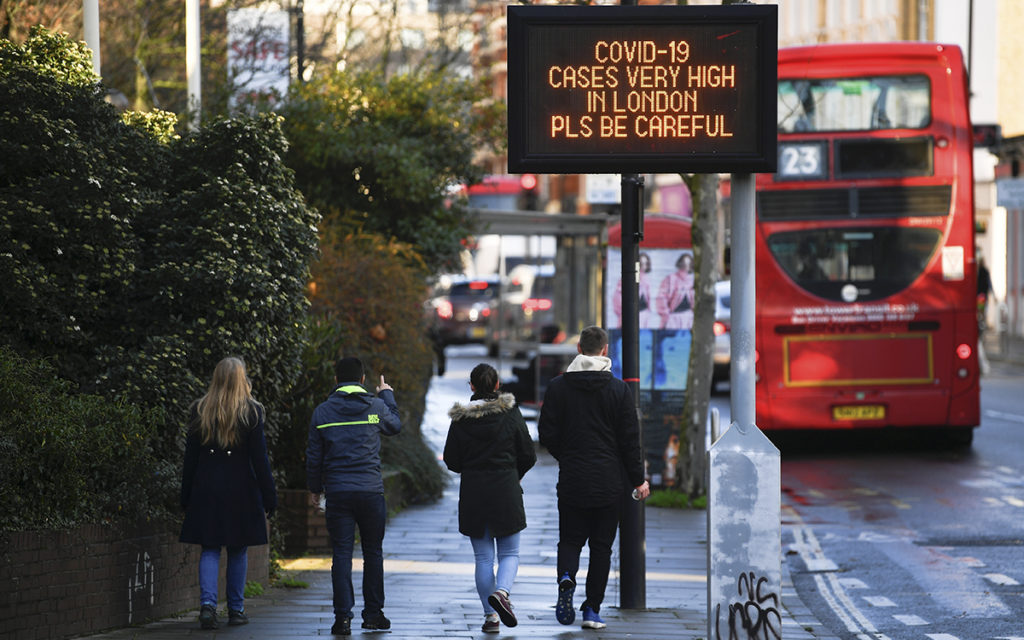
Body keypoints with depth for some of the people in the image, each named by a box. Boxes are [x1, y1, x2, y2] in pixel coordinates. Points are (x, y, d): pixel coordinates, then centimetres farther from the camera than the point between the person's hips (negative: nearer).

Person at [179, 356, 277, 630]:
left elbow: (191, 456, 3)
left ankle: (208, 603, -14)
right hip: (240, 489, -1)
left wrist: (186, 497, 9)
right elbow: (259, 459, -6)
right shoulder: (251, 412, -6)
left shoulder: (199, 411, 1)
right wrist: (268, 498, -1)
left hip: (206, 488, 1)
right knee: (238, 550, 10)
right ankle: (236, 609, 13)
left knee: (210, 549, 5)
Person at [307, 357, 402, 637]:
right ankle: (373, 613, 13)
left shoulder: (322, 412, 1)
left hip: (337, 492, 0)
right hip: (371, 490, 0)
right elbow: (395, 425, 21)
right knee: (373, 552, 11)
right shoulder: (376, 407, -1)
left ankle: (343, 616, -6)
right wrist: (387, 395, 36)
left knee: (341, 553, 1)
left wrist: (314, 488, 18)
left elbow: (314, 455, 5)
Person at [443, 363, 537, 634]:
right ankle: (501, 592, -20)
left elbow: (451, 461, 0)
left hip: (473, 494, 1)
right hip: (506, 491, -1)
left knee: (483, 557, 7)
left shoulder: (460, 419, -3)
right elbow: (528, 456, 0)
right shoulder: (511, 413, -3)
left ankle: (490, 615, 2)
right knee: (509, 553, 8)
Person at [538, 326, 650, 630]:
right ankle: (592, 609, 4)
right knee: (601, 545, 7)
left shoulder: (558, 387, -2)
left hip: (572, 480, 1)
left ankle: (566, 577, -20)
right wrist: (638, 480, 6)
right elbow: (630, 439, -3)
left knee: (570, 539, 11)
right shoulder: (618, 389, -4)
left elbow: (547, 434, 0)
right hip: (609, 484, 0)